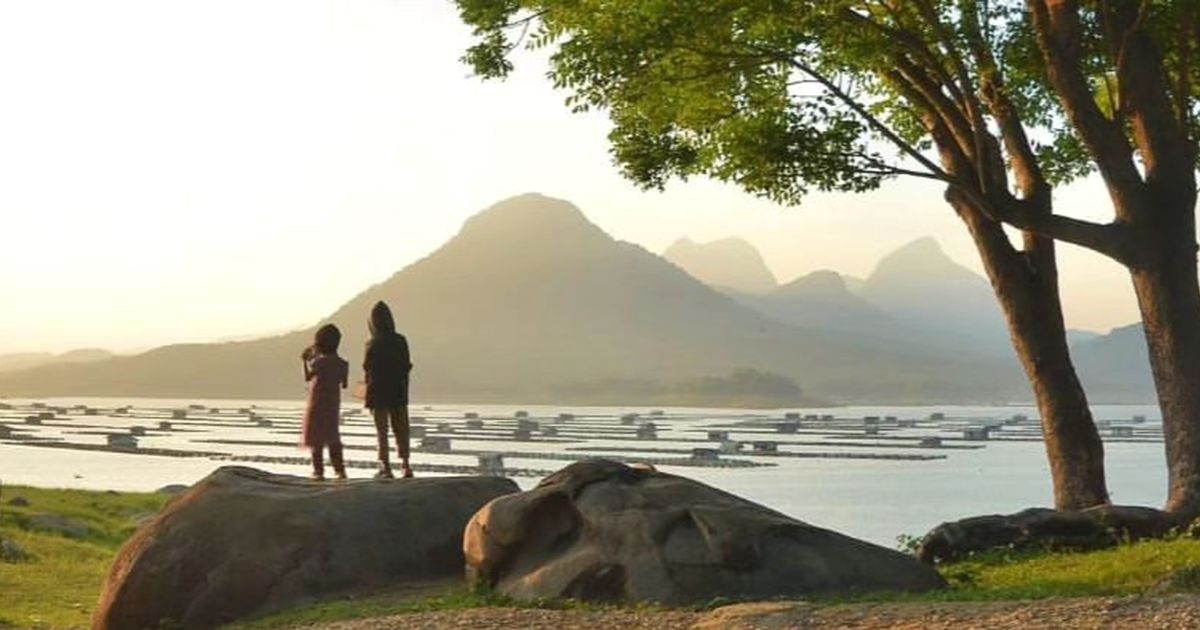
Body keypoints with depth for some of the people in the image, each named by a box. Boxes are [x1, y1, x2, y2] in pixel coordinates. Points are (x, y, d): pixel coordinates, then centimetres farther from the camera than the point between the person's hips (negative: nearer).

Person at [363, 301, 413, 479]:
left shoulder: (373, 344, -15)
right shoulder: (401, 341, -2)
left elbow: (367, 369, -11)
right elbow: (407, 367, 3)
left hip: (379, 393, -4)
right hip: (399, 392, 4)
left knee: (382, 431, 4)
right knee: (401, 429, 12)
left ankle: (385, 467, 5)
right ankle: (405, 464, 7)